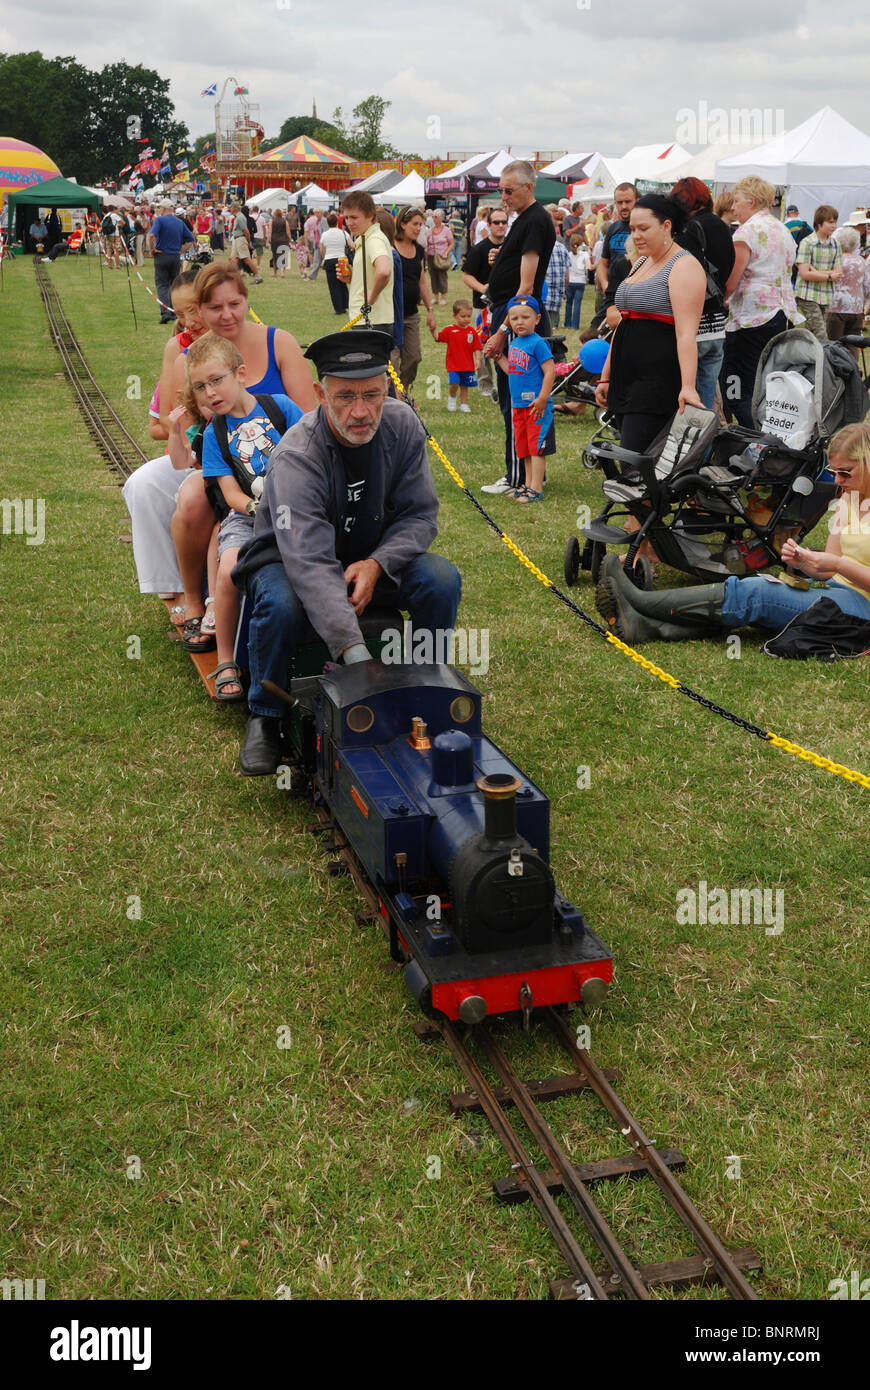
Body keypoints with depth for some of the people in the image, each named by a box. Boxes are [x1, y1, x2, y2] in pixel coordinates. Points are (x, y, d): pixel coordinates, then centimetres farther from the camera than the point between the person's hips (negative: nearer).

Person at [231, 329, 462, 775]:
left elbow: (419, 515, -8)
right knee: (281, 604, -37)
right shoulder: (296, 457, -31)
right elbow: (310, 563, -42)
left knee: (442, 581, -21)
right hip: (290, 558, -4)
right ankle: (264, 717, -11)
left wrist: (377, 564, -29)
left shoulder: (401, 425, -16)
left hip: (373, 557, 4)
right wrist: (354, 649, -53)